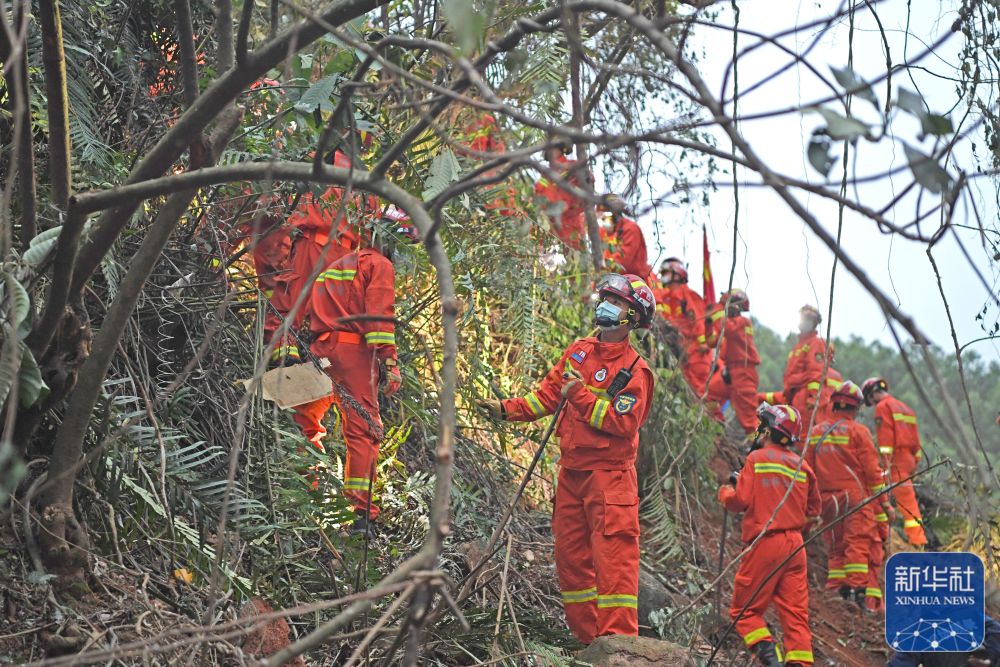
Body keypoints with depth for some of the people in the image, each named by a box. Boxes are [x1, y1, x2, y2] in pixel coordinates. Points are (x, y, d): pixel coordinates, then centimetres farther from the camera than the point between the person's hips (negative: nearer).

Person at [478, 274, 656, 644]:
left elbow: (623, 423, -19)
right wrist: (507, 409, 5)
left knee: (612, 555, -12)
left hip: (609, 473, -7)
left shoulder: (634, 370, -10)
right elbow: (548, 394, 16)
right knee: (571, 555, 11)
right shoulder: (579, 351, 11)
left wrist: (580, 396, -16)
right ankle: (589, 638, 19)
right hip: (571, 471, 8)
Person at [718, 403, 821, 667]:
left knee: (744, 610, 3)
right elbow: (812, 512, 17)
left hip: (765, 544, -5)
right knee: (796, 613, 6)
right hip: (795, 546, 5)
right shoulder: (801, 465, 11)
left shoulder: (757, 458, -5)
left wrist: (726, 490, 9)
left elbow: (740, 501, -10)